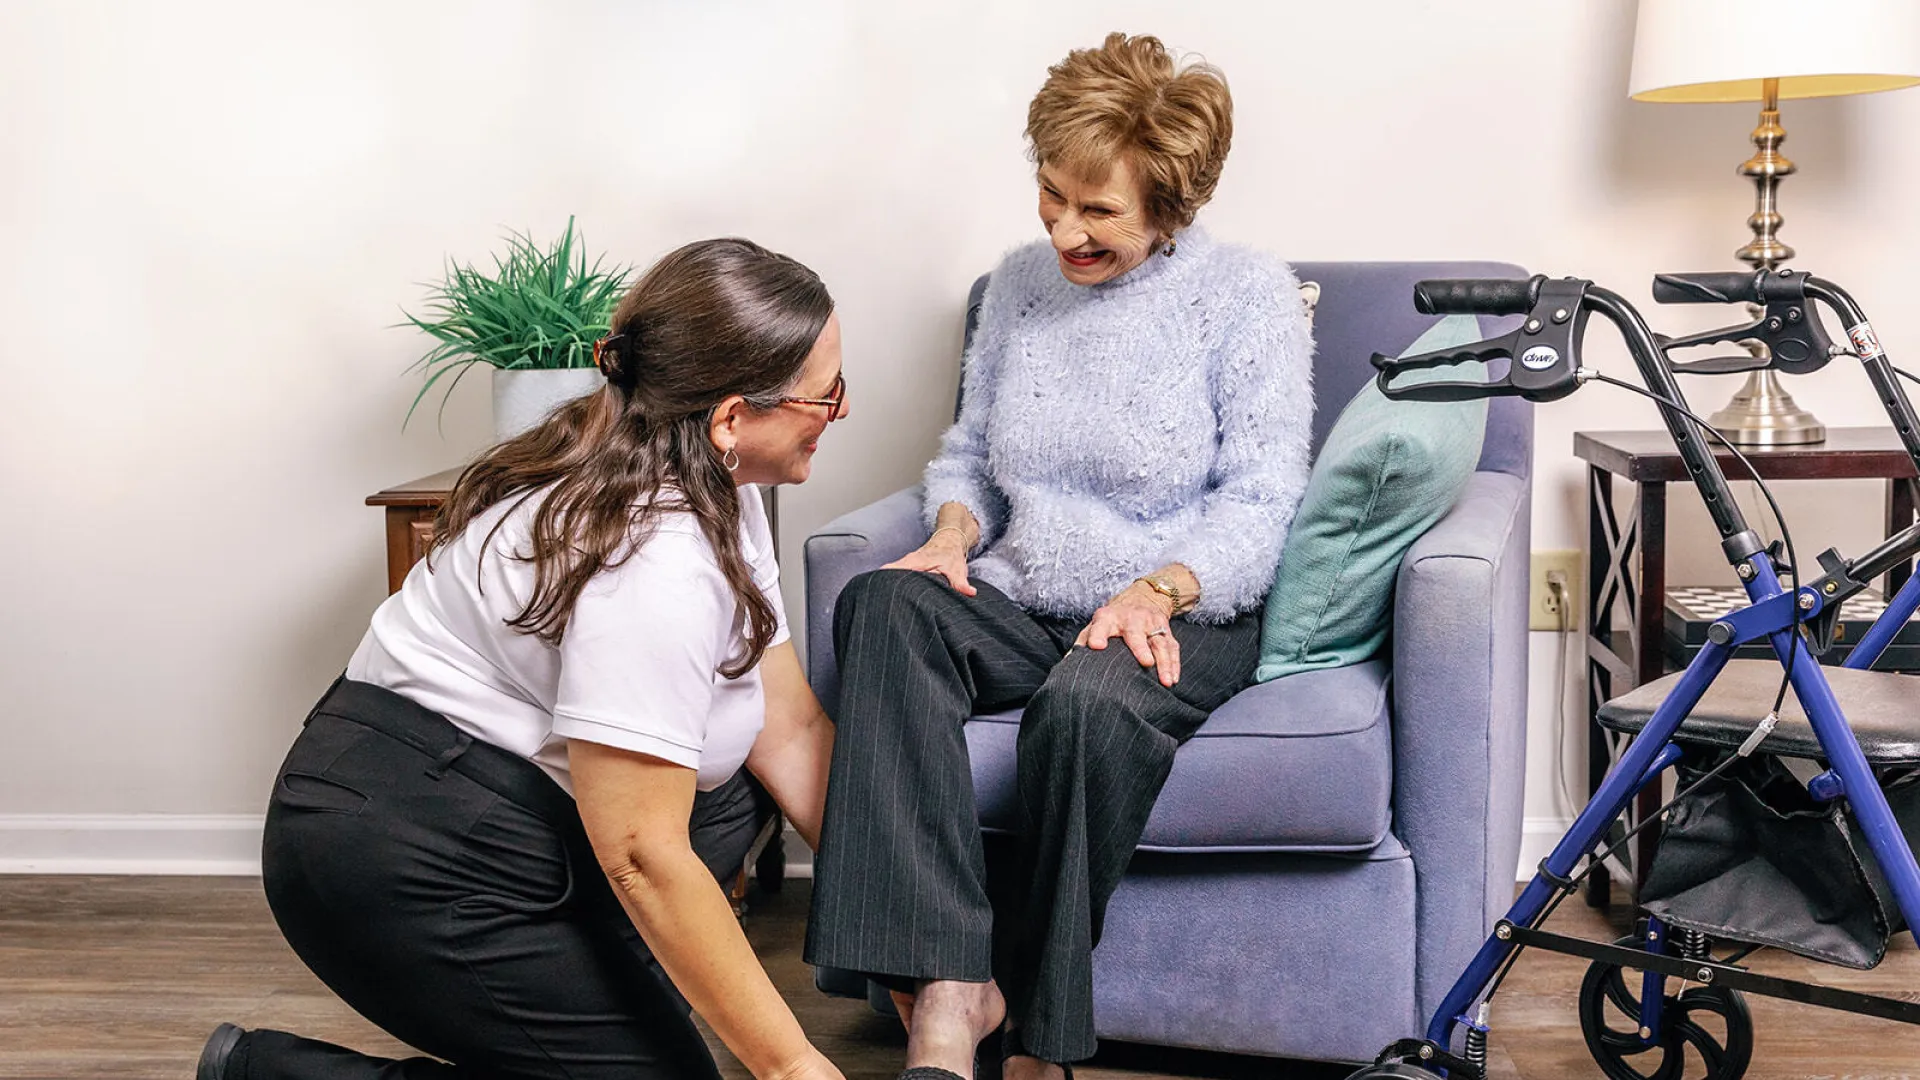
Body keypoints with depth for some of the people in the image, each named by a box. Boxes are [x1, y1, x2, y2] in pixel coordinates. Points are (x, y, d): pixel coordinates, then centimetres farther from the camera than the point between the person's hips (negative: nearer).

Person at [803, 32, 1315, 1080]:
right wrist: (952, 532, -2)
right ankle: (946, 992, -39)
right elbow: (968, 449, 21)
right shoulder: (1020, 283, 13)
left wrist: (1156, 592, -22)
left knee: (1089, 705, -39)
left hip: (1183, 619, -4)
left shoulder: (1248, 294, -1)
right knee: (881, 605, -30)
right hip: (1017, 605, 4)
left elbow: (1258, 498, -6)